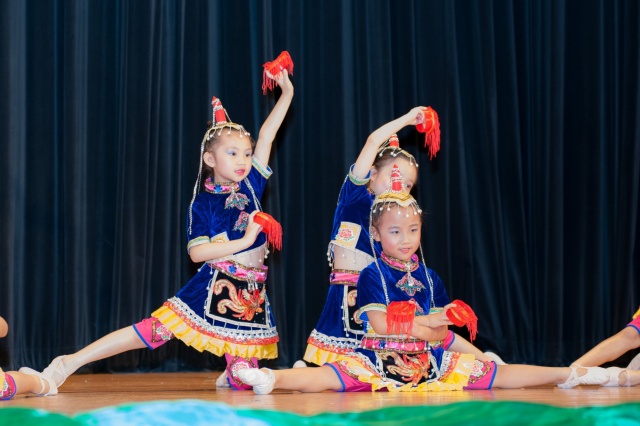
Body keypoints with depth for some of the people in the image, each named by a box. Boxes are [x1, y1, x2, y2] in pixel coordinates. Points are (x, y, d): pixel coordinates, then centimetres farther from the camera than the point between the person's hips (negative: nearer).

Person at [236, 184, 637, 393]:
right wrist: (426, 322, -8)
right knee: (331, 376, -33)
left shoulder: (430, 278, 12)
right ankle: (270, 378, -53)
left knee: (497, 374, -2)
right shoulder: (372, 275, -2)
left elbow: (442, 332, 9)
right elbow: (379, 324, -14)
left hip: (430, 362, 5)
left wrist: (403, 323, -9)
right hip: (379, 361, -4)